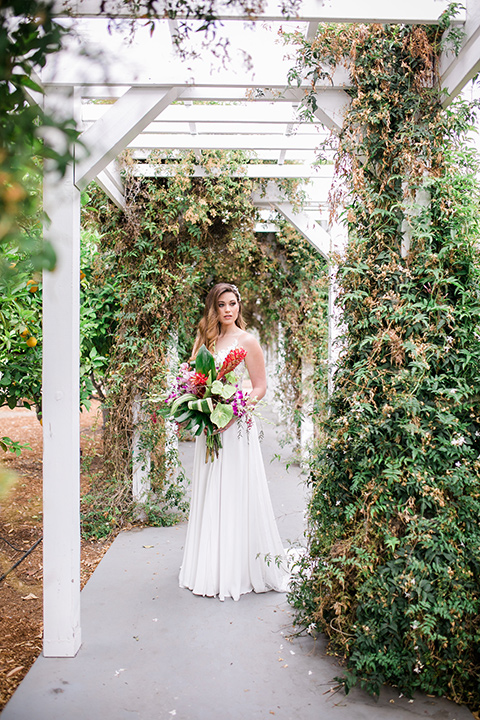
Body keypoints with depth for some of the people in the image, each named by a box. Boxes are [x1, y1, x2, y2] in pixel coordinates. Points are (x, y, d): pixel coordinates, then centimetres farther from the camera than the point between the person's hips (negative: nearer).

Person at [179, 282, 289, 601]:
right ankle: (212, 569, 23)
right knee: (210, 496, 10)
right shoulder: (206, 339, 12)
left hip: (237, 428, -5)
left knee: (236, 495, -1)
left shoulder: (247, 341, -3)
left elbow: (260, 387, -5)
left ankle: (240, 570, 11)